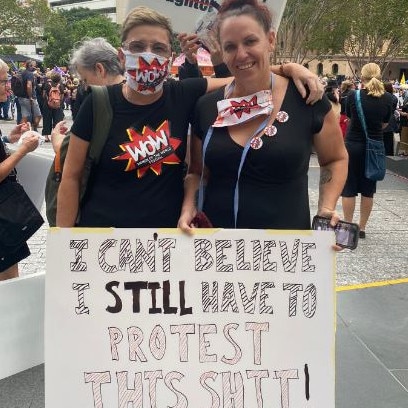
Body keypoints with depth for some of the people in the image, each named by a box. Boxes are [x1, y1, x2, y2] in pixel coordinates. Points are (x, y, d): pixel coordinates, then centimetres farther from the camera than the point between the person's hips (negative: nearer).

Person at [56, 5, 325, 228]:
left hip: (168, 230, 2)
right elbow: (72, 177, -4)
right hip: (101, 227, -1)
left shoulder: (184, 96, -5)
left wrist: (290, 67, -15)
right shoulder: (99, 104, -9)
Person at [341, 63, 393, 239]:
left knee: (349, 188, 7)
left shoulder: (353, 96, -11)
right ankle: (362, 228, 18)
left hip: (353, 146, -2)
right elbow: (384, 124, 6)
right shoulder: (387, 98, -4)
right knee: (368, 189, 11)